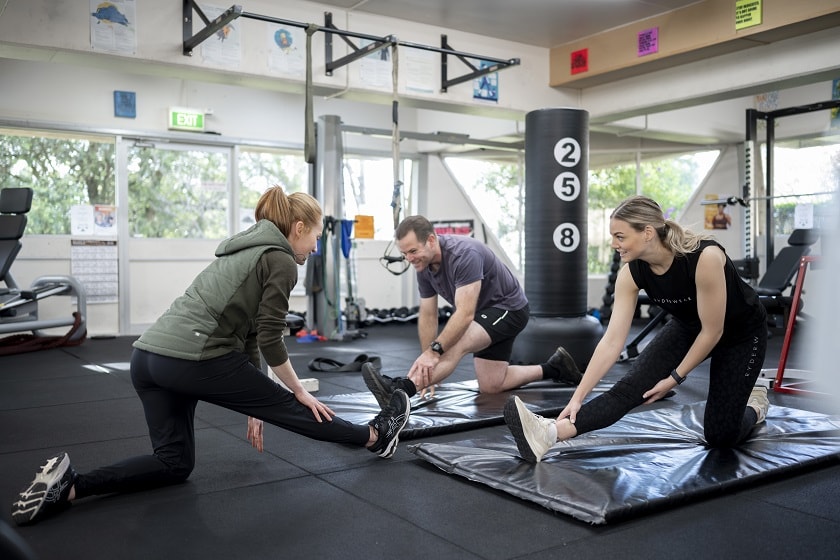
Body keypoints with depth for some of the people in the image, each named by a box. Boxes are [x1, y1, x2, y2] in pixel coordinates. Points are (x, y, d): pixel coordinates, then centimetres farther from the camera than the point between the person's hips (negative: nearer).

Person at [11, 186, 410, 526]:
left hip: (148, 355, 8)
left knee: (174, 463, 16)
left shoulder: (246, 250, 25)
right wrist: (299, 391, 9)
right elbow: (269, 339, -5)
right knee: (288, 408, 9)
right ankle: (376, 437, 28)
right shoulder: (281, 261, -3)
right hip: (191, 359, -8)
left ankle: (67, 485, 1)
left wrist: (254, 400, 29)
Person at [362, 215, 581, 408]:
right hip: (485, 312, 9)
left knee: (457, 344, -34)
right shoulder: (424, 266, -7)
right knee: (491, 385, 9)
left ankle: (401, 390, -52)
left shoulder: (464, 254, -32)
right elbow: (427, 316, -2)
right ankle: (553, 368, 26)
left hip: (508, 308, -9)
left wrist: (434, 351, -45)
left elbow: (465, 314, -38)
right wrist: (427, 370, -6)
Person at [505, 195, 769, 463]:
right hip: (688, 326, 4)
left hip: (741, 332, -4)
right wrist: (578, 396, -26)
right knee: (631, 387, -19)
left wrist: (675, 378, -17)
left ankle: (754, 403, 29)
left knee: (721, 436, -4)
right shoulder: (632, 272, -22)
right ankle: (550, 432, -35)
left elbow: (713, 332, -27)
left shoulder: (704, 257, -38)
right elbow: (612, 341, -22)